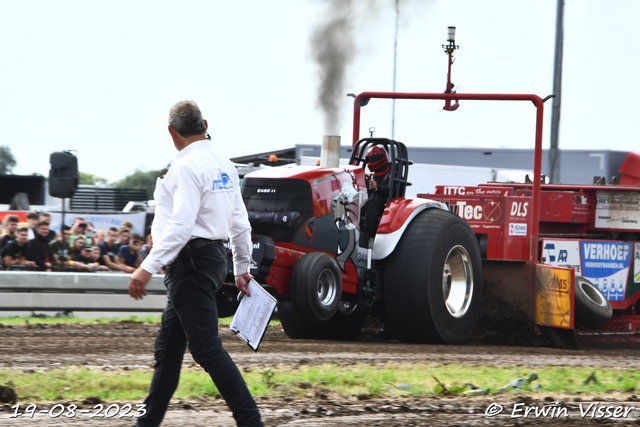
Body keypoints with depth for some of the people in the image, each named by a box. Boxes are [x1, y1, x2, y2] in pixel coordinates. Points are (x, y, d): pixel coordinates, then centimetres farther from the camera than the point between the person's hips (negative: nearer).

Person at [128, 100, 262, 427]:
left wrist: (148, 268, -26)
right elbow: (240, 223, 17)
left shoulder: (187, 167, -15)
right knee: (168, 347, 15)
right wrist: (242, 269, 27)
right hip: (214, 257, 10)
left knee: (207, 348, -10)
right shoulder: (224, 166, 13)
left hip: (191, 261, -10)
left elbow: (181, 225, -25)